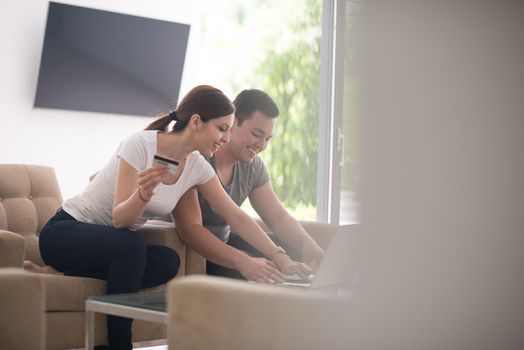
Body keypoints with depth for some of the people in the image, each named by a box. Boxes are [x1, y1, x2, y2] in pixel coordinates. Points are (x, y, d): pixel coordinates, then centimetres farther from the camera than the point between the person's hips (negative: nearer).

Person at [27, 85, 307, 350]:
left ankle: (62, 273, -16)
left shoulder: (197, 167, -1)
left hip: (114, 246, 6)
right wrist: (143, 194, -44)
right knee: (131, 244, -37)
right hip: (64, 233, -6)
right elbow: (120, 219, -23)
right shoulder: (141, 145, -21)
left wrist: (280, 258, 0)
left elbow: (237, 217, 4)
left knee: (168, 262, -25)